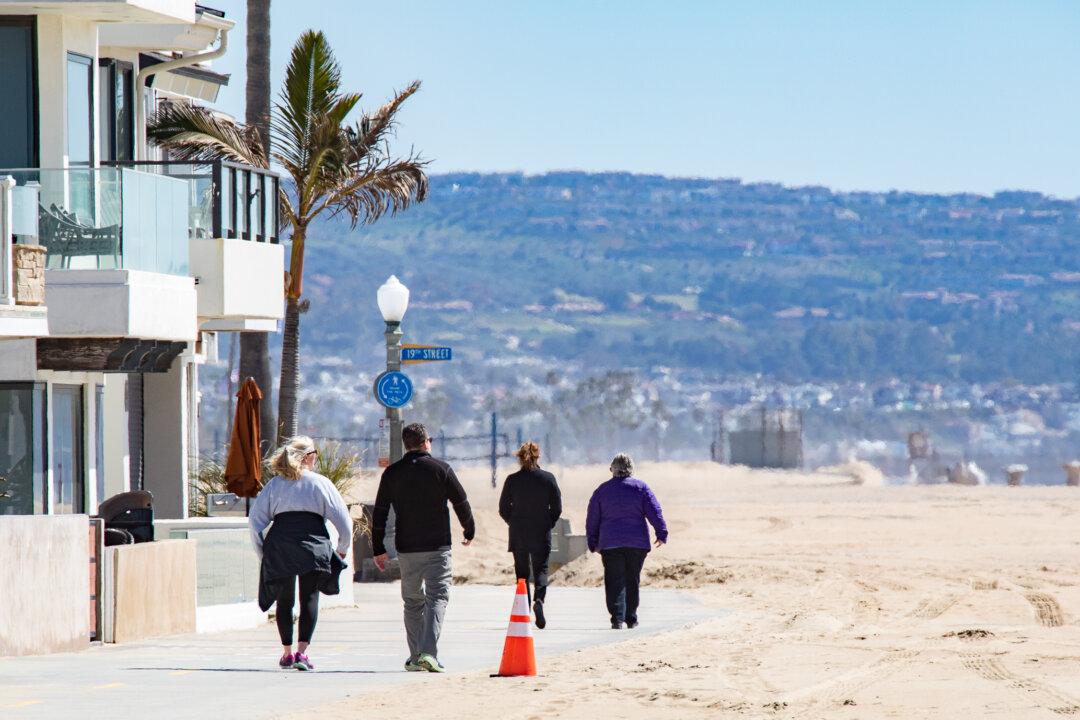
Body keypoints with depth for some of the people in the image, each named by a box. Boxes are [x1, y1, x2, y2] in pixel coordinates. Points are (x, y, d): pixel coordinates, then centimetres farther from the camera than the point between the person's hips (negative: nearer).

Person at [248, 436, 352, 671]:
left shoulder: (275, 484, 12)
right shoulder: (320, 483, 6)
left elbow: (255, 518, 7)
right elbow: (343, 519, 5)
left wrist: (262, 551, 12)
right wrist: (342, 550, 17)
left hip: (279, 544, 2)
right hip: (312, 544, -2)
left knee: (285, 599, 13)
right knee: (309, 598, -2)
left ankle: (286, 652, 15)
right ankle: (302, 651, -15)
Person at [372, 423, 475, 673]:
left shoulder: (392, 473, 3)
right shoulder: (441, 469, -4)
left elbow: (379, 514, 3)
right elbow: (461, 503, 0)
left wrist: (378, 549, 8)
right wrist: (469, 531, 17)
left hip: (406, 549, 3)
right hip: (437, 547, -3)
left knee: (412, 601, 14)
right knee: (437, 598, -3)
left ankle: (415, 658, 14)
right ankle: (428, 652, -20)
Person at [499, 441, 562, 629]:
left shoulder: (512, 480, -3)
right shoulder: (548, 478, -4)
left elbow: (503, 509, 0)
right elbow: (557, 508, -2)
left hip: (518, 534, 0)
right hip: (542, 535, 0)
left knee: (522, 571, 10)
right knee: (541, 569, 7)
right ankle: (539, 599, -21)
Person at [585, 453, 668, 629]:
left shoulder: (602, 490, 6)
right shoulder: (641, 487, 2)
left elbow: (592, 520, 9)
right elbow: (655, 512, -4)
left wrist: (593, 543, 15)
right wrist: (662, 533, 0)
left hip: (610, 543, 0)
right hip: (637, 542, 0)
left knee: (615, 582, -3)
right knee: (632, 581, 11)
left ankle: (618, 619, -15)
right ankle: (631, 618, 14)